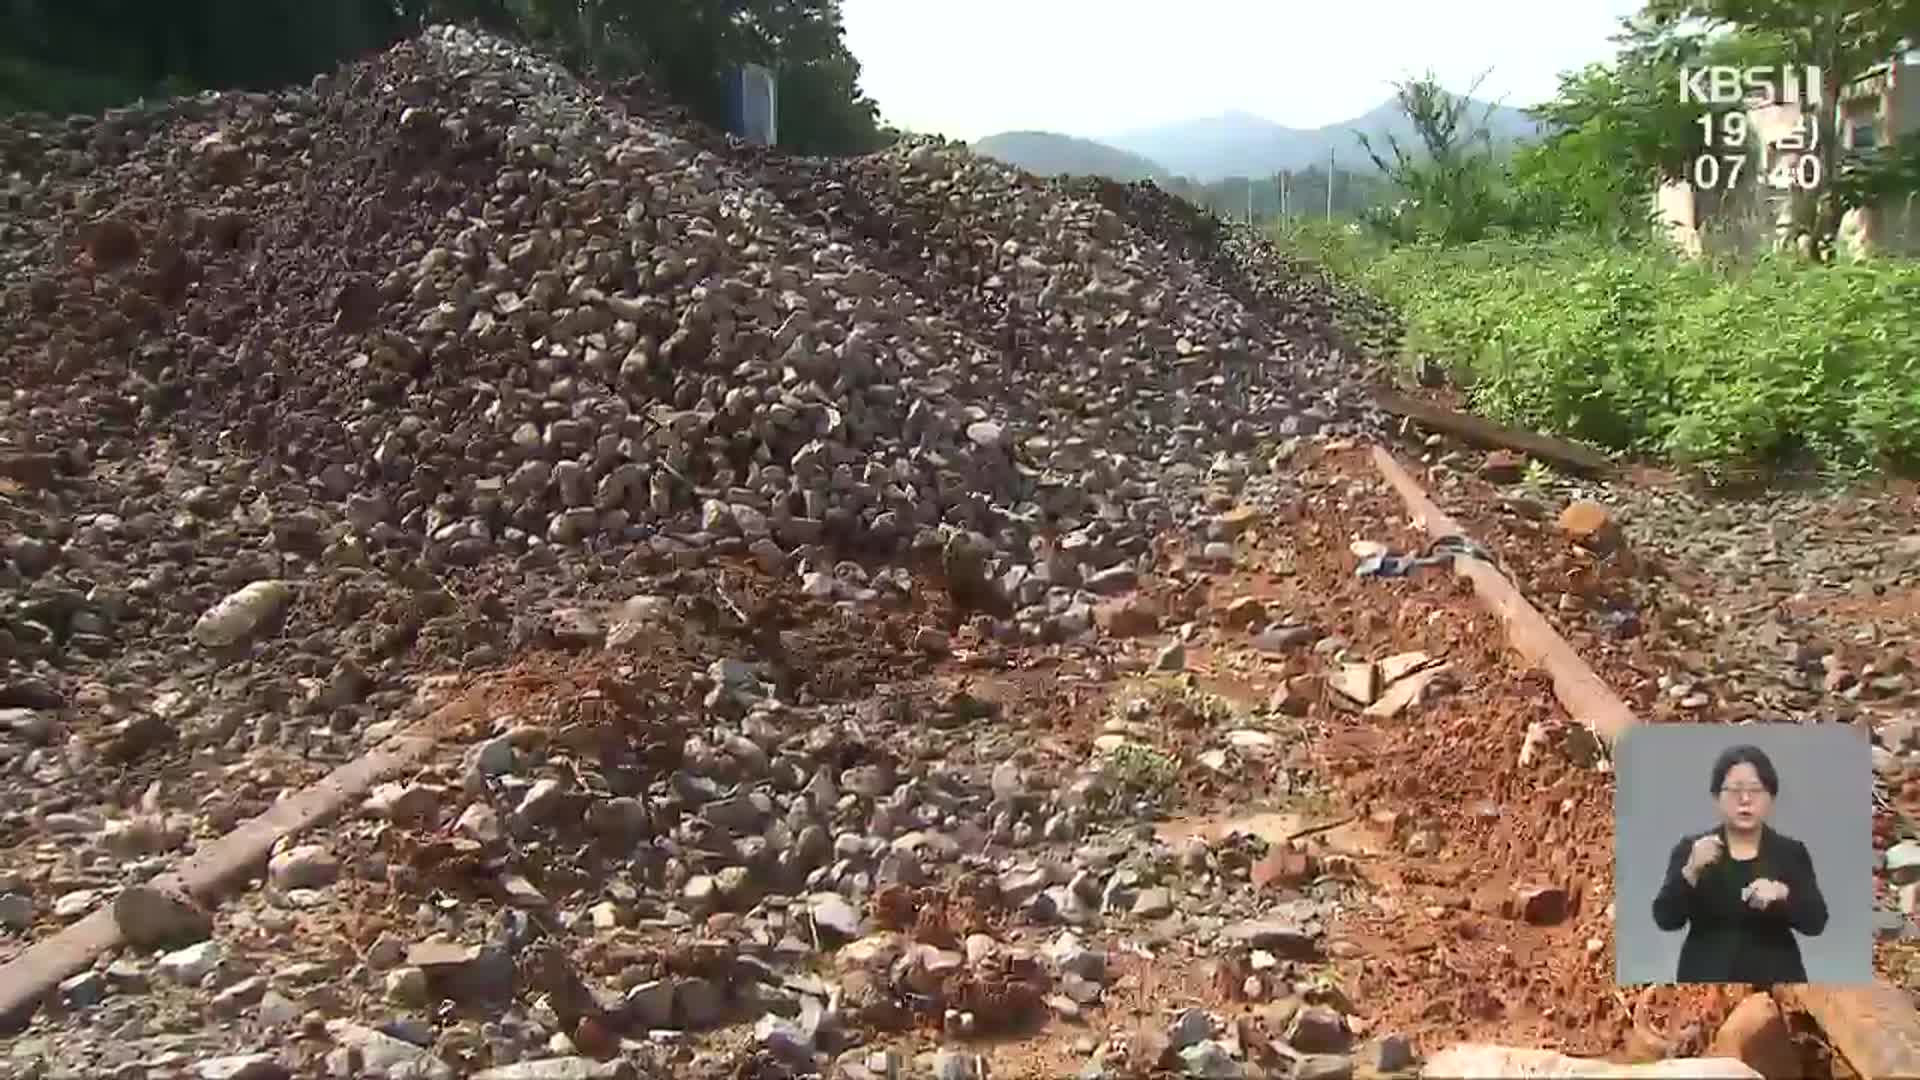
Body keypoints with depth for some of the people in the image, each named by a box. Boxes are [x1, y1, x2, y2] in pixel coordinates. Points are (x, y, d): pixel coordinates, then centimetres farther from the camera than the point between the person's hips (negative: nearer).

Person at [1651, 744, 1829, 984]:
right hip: (1707, 983, -1)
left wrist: (1782, 893, -23)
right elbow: (1666, 918, -7)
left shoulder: (1791, 853, 4)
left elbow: (1815, 921, -5)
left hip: (1774, 983, 1)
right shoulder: (1690, 848, 1)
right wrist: (1691, 871, -22)